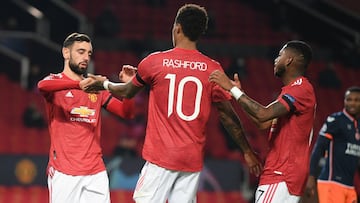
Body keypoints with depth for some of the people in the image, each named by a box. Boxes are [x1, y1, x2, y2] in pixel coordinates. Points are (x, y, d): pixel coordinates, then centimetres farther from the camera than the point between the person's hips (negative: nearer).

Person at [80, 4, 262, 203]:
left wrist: (104, 84, 36)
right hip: (193, 159, 3)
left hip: (161, 156, -3)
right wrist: (247, 151, 15)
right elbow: (228, 116, 4)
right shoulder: (213, 69, 0)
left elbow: (127, 92, 15)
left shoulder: (155, 62, -2)